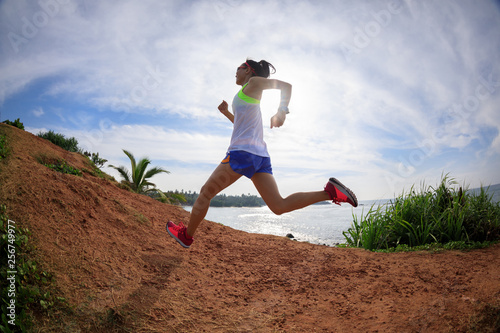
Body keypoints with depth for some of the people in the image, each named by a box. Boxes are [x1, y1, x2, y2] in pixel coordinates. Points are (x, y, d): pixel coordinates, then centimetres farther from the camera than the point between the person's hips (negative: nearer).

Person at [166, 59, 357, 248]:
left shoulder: (254, 82, 6)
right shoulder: (251, 97, 29)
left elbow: (286, 85, -4)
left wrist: (281, 111, -17)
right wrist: (226, 113, 30)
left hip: (242, 152, -9)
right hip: (261, 156, 9)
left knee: (205, 193, 6)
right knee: (279, 206, -4)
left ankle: (186, 235, 20)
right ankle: (330, 191, -14)